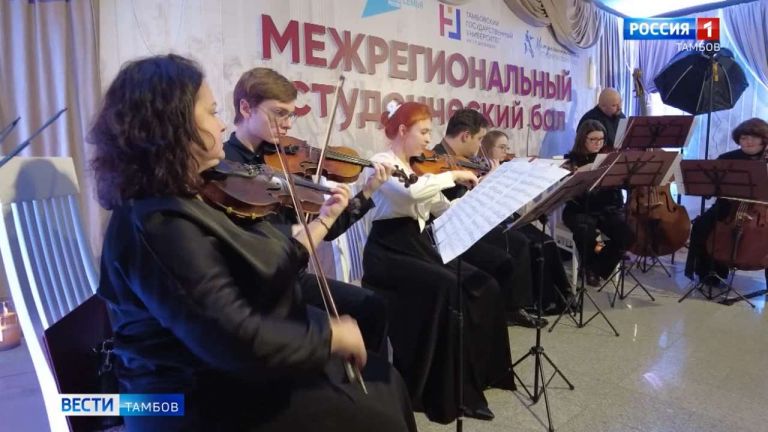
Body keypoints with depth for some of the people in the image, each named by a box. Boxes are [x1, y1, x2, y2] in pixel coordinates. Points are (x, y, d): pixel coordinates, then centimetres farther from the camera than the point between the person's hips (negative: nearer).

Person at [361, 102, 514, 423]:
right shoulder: (380, 163, -9)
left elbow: (444, 208, 9)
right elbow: (412, 192, -31)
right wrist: (453, 175, -20)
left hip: (421, 247, 8)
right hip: (389, 253, -8)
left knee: (483, 286, -9)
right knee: (448, 288, -29)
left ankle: (479, 371, 8)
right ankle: (449, 389, -13)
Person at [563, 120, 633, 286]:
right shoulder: (571, 160, 0)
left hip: (608, 208, 4)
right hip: (580, 210, -3)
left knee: (627, 234, -23)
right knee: (586, 231, -35)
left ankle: (598, 267, 0)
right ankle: (590, 267, -3)